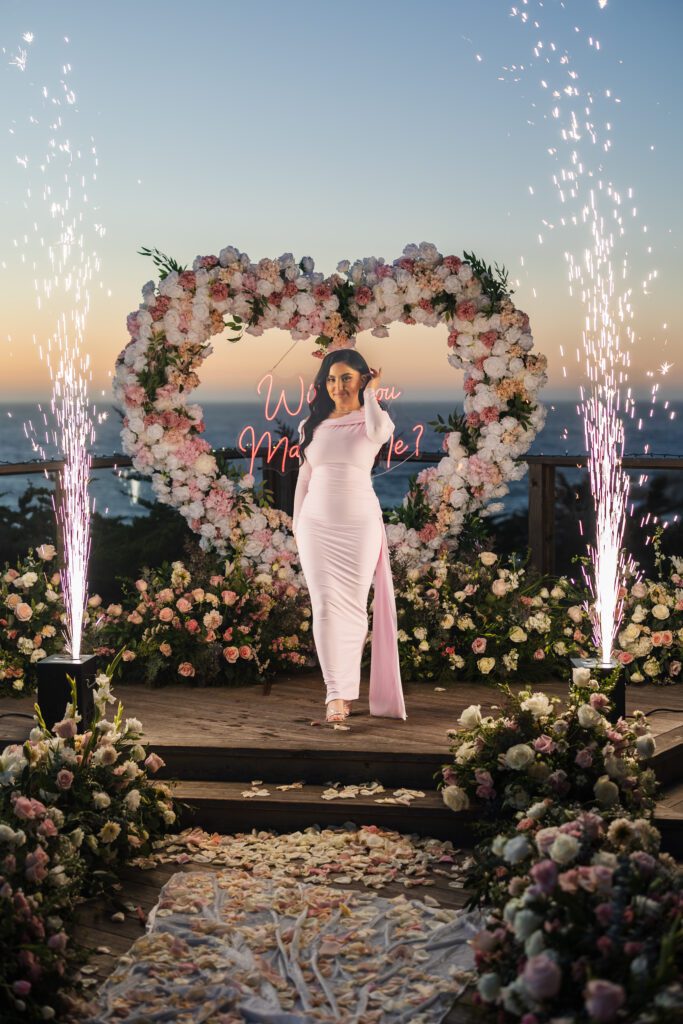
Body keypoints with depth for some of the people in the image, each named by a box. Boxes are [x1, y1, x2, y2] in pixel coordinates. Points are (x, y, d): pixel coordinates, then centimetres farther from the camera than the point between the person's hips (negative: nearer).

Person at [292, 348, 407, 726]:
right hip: (316, 525, 2)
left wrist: (370, 393, -7)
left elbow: (380, 430, -24)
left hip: (360, 525, -2)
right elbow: (304, 478, 16)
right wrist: (296, 525, 11)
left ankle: (345, 687, 14)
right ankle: (336, 694, -6)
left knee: (353, 605, 1)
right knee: (325, 606, -6)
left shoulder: (371, 419, 2)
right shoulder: (312, 425, 12)